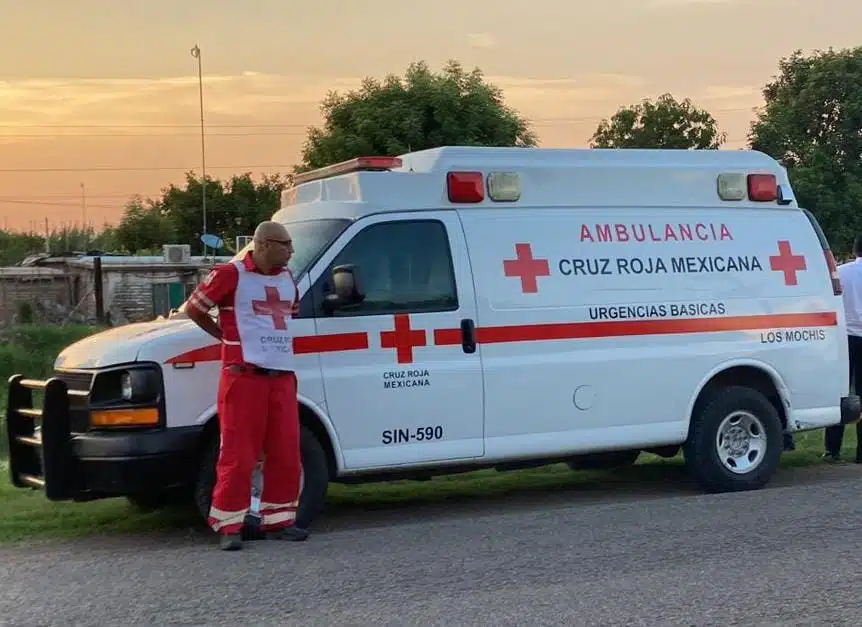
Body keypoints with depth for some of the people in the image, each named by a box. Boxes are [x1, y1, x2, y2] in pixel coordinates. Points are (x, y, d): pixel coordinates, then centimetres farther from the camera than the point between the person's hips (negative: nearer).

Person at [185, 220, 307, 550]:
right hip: (244, 376, -7)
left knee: (286, 454, 7)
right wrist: (227, 336, 5)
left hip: (282, 377, 7)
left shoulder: (287, 278, 14)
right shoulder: (231, 275, -7)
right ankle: (229, 526, 1)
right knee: (238, 455, -6)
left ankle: (278, 520, 18)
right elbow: (194, 308, 0)